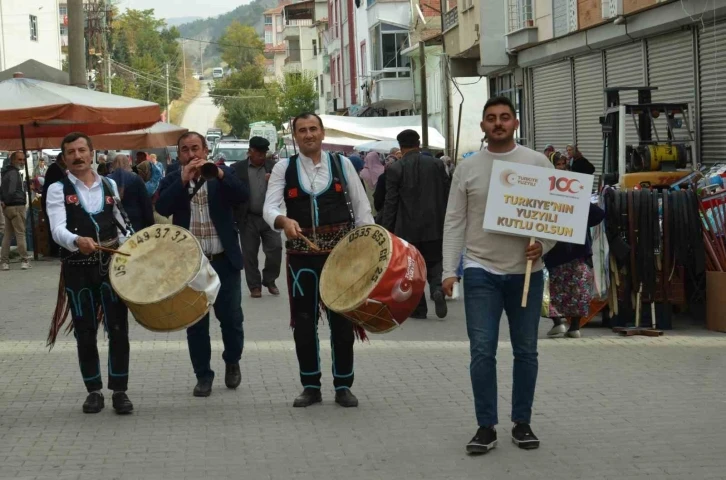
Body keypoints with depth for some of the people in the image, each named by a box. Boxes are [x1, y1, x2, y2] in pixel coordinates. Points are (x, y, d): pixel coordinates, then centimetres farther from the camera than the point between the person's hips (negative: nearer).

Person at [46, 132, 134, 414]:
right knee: (86, 334, 6)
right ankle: (94, 391, 17)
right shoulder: (58, 190, -2)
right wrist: (77, 241, -36)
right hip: (78, 270, -2)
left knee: (118, 330, -1)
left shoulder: (110, 185, 9)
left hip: (111, 265, 2)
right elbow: (57, 229, -16)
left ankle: (119, 391, 8)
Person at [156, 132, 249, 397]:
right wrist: (183, 180, -20)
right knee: (196, 322, 5)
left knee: (231, 317, 5)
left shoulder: (223, 174, 3)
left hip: (224, 260, 0)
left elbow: (243, 196, -13)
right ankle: (203, 375, 15)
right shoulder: (172, 180, 3)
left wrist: (218, 173, -25)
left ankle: (232, 361, 30)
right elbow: (162, 208, -13)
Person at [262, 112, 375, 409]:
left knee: (342, 319, 4)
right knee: (303, 321, 5)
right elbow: (269, 207, -8)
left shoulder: (342, 164, 4)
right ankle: (311, 386, 17)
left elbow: (362, 209, 7)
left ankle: (343, 386, 15)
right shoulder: (284, 168, 3)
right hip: (301, 253, 0)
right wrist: (283, 221, -30)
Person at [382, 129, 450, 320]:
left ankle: (418, 308, 10)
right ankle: (437, 289, -13)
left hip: (407, 228, -2)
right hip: (434, 225, 2)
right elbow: (446, 195, 3)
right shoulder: (437, 164, 0)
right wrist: (446, 222, 13)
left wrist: (387, 230, -2)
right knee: (434, 262, 15)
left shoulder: (395, 169, -8)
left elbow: (390, 203, -8)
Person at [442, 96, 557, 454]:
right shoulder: (467, 168, 3)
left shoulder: (538, 163, 1)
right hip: (481, 270, 0)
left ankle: (522, 423, 20)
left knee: (525, 351, 8)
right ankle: (486, 427, 3)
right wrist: (449, 270, -5)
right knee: (482, 351, -5)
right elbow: (454, 221, 3)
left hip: (526, 271, 1)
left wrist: (543, 245, -16)